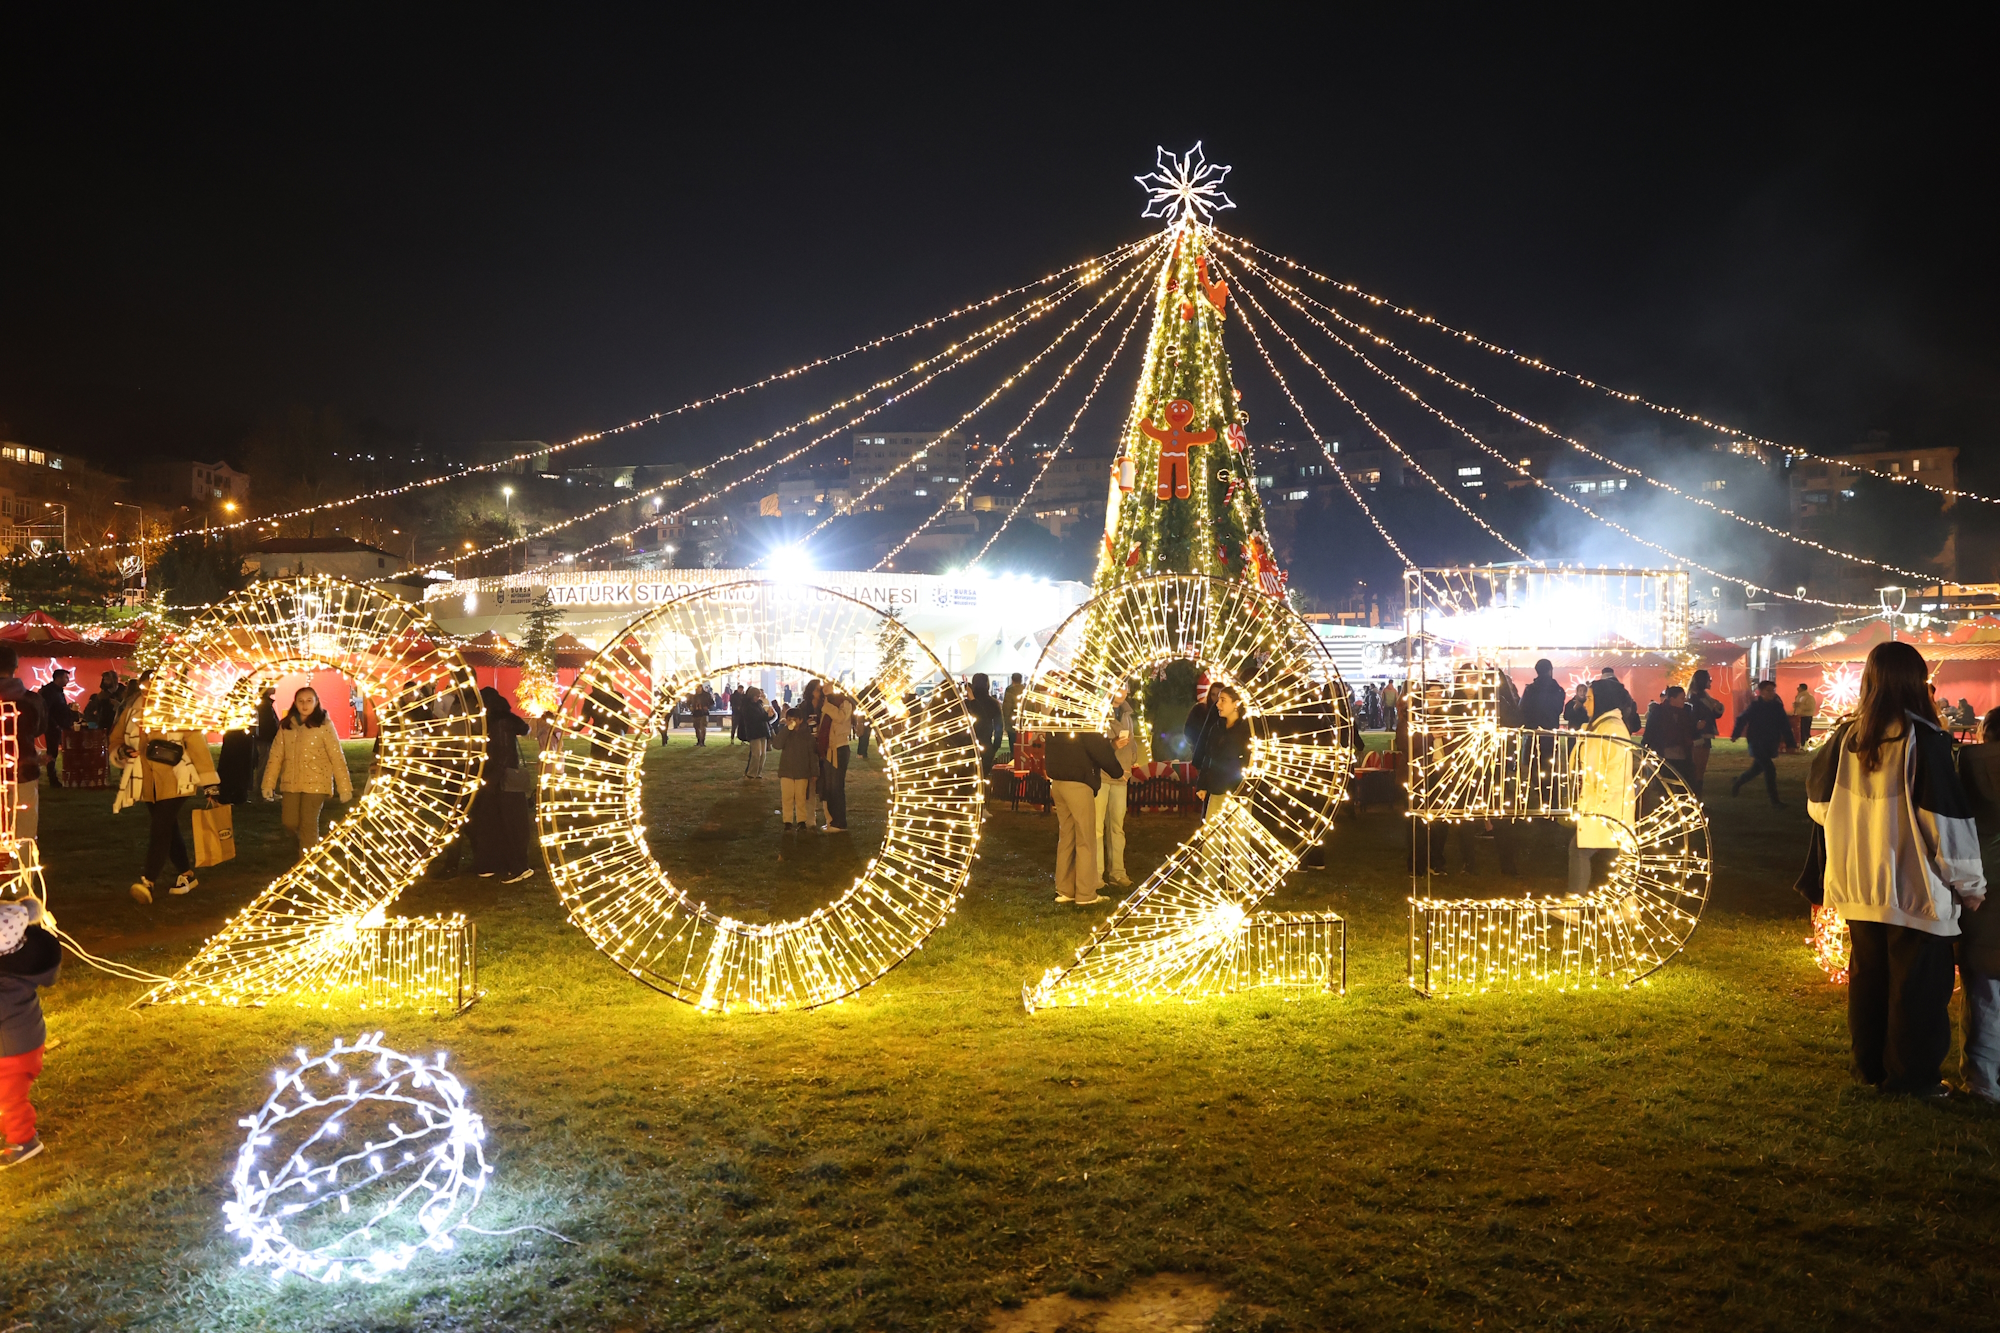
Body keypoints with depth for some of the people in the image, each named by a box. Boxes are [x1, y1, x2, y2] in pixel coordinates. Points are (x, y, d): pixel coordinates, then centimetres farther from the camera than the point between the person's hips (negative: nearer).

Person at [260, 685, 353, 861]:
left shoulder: (323, 725, -6)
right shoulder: (286, 725, 6)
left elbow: (337, 756, -8)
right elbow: (276, 755, 5)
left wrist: (344, 787, -12)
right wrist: (268, 784, 0)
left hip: (315, 782, -4)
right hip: (291, 783, 4)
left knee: (308, 824, -4)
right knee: (289, 822, 3)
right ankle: (312, 842, 33)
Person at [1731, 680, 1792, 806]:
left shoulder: (1778, 707, 2)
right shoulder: (1755, 706, -11)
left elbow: (1784, 725, 3)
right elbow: (1742, 719, -8)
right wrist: (1735, 735, -11)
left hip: (1771, 744, 6)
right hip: (1757, 743, -6)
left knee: (1757, 768, 17)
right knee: (1770, 769, -10)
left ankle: (1736, 783, 40)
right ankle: (1774, 799, -2)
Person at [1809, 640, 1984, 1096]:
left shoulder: (1845, 737, -1)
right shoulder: (1922, 739, -16)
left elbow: (1819, 805, 10)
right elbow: (1947, 819, -15)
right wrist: (1970, 883, -6)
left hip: (1857, 885, 5)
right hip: (1914, 888, -5)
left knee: (1867, 975, 17)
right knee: (1918, 983, 8)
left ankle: (1869, 1064, 27)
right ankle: (1910, 1074, 16)